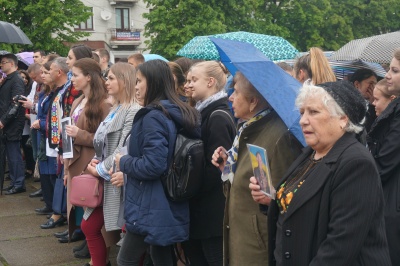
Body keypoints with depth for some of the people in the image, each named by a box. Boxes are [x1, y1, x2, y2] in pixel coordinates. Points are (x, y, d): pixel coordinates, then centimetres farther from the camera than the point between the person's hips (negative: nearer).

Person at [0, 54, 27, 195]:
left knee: (14, 154, -4)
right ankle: (14, 181, 21)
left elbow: (16, 104, -19)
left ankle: (19, 184, 3)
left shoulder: (16, 80, -12)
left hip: (13, 124, -9)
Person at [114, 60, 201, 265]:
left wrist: (123, 163, -10)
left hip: (151, 206, -9)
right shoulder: (179, 113, 8)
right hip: (167, 205, 9)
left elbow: (152, 165, -26)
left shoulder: (153, 117, -19)